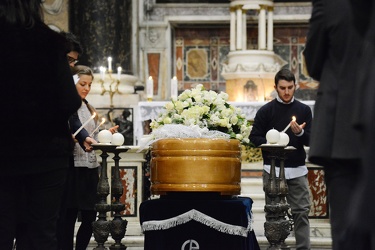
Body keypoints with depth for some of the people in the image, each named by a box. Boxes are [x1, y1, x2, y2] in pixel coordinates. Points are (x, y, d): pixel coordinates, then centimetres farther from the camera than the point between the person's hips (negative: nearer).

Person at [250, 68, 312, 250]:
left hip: (297, 169, 1)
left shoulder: (304, 110, 9)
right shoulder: (266, 111, 3)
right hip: (272, 169, -1)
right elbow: (254, 137, 2)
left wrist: (301, 133, -15)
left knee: (301, 211, -3)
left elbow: (310, 140, 6)